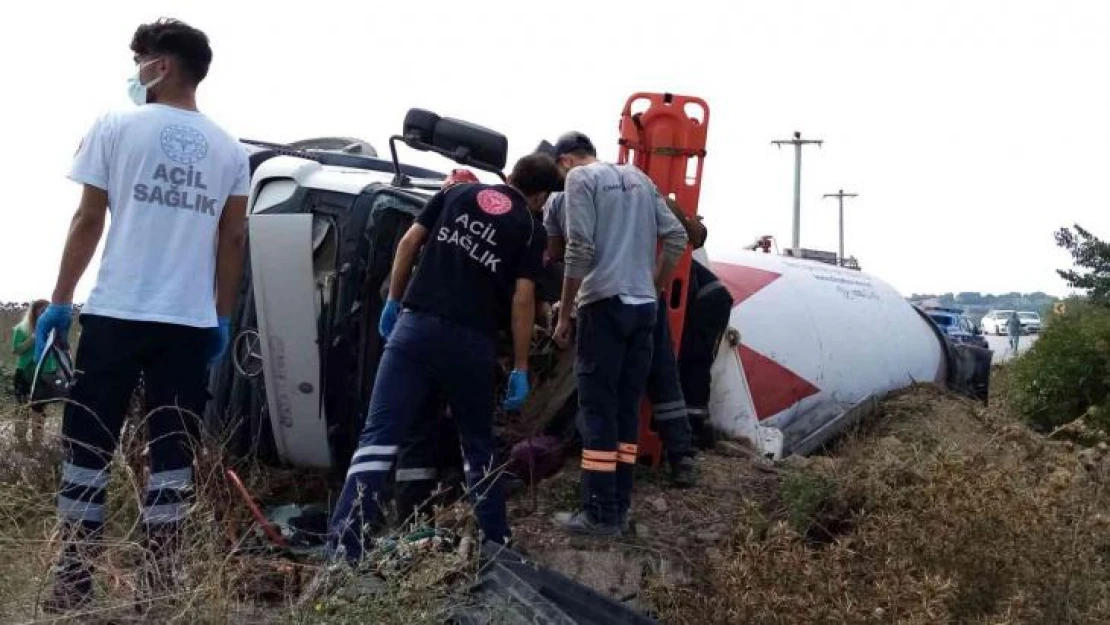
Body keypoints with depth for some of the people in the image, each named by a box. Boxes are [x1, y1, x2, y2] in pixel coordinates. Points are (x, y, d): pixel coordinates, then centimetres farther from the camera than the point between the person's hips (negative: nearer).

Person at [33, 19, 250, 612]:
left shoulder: (117, 126, 1)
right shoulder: (229, 148, 9)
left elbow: (88, 221, -1)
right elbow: (233, 240, 8)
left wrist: (59, 302, 5)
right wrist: (223, 316, 15)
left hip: (117, 313, -2)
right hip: (191, 322, 3)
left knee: (88, 447, 7)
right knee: (172, 454, 6)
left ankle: (73, 581, 9)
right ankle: (159, 582, 7)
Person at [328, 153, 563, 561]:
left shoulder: (456, 193, 15)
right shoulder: (531, 230, 7)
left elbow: (409, 243, 9)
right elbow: (522, 299, -1)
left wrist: (393, 301, 17)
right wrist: (520, 369, 2)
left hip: (417, 325, 1)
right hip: (472, 341, -1)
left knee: (379, 435, -3)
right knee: (478, 444, 18)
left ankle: (344, 545, -11)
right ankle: (496, 540, 24)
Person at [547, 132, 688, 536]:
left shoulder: (580, 177, -2)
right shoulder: (638, 177, 18)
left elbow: (580, 249, -12)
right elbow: (676, 236, 14)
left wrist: (564, 315, -6)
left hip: (605, 303, -7)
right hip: (644, 307, 7)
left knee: (598, 408, -2)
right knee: (627, 406, 10)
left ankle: (600, 514, 0)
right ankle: (618, 507, 15)